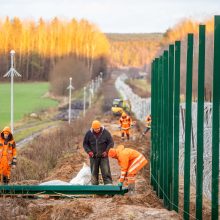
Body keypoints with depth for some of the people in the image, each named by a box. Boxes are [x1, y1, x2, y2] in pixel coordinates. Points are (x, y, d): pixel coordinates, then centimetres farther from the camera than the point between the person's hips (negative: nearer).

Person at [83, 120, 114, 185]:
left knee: (106, 172, -8)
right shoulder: (89, 133, -1)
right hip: (93, 156, 2)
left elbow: (111, 143, 2)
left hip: (103, 156, -2)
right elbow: (85, 144, 9)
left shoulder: (105, 133, -5)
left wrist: (107, 151, -10)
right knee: (94, 173, 8)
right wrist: (89, 151, -7)